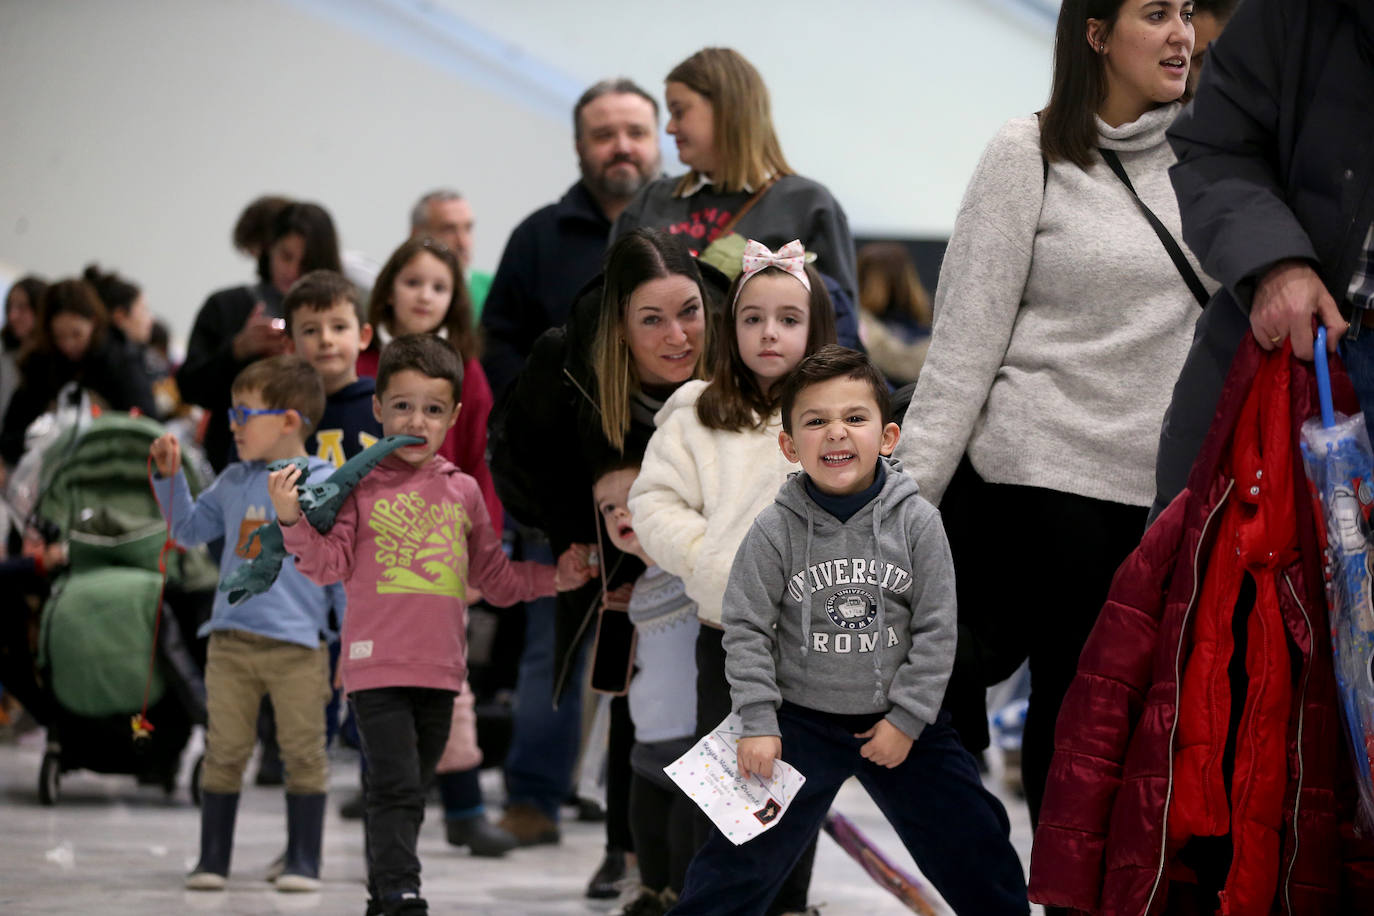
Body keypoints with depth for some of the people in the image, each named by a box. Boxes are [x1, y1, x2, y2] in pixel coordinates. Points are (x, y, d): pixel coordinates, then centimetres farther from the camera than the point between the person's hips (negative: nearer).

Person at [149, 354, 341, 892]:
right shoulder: (234, 483, 10)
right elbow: (190, 530, 24)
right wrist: (170, 476, 12)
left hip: (298, 648, -4)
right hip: (231, 643, 4)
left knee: (302, 752, 2)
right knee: (224, 752, 5)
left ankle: (303, 862, 10)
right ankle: (212, 861, 12)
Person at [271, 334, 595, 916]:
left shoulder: (462, 492, 11)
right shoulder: (361, 485, 0)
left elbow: (496, 579, 19)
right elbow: (329, 564, -5)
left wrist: (554, 579, 8)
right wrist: (294, 521, -20)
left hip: (440, 671, 5)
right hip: (378, 667, -5)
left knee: (406, 794, 14)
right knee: (395, 791, -14)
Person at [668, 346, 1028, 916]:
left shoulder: (915, 522, -10)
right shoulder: (775, 531, -12)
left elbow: (936, 628, -7)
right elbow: (747, 629, -7)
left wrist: (907, 720, -9)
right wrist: (757, 723, -11)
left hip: (899, 720, 1)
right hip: (802, 719, -1)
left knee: (975, 844, 5)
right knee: (743, 858, 1)